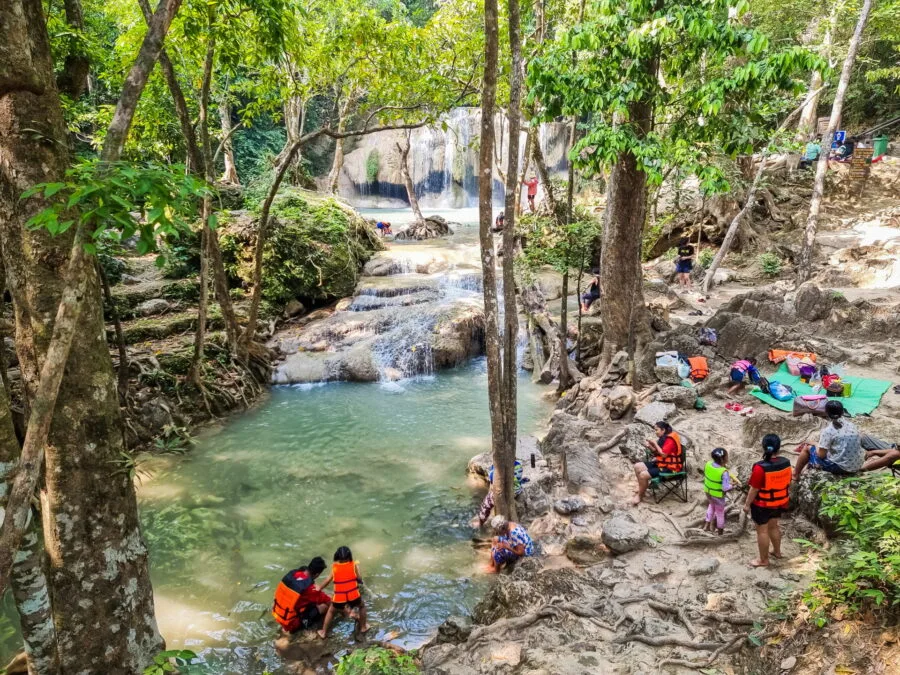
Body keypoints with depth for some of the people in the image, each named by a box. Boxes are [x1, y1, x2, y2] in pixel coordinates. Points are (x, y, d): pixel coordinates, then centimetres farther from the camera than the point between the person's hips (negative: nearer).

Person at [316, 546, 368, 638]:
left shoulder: (334, 567, 5)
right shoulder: (354, 565, 2)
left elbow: (328, 580, 9)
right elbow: (359, 579, -1)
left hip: (339, 597, 1)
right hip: (353, 595, -1)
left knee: (331, 611, 30)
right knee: (362, 606, 32)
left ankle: (324, 632, 32)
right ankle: (363, 627, 36)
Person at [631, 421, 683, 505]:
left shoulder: (670, 440, -19)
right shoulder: (663, 438, 10)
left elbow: (663, 454, -25)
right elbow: (658, 453, 16)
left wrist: (655, 443, -15)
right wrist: (650, 446, -2)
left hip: (669, 468, -10)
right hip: (661, 463, 10)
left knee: (643, 475, -22)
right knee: (638, 467, 3)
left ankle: (640, 496, -4)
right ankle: (642, 487, 13)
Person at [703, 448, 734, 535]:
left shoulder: (708, 464, -15)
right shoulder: (724, 472, -32)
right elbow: (725, 488, -29)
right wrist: (732, 485, -11)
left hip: (708, 492, 5)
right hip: (718, 496, -5)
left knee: (711, 506, 34)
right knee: (720, 512, 19)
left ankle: (707, 524, 35)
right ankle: (720, 531, 38)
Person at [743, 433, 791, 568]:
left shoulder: (760, 468, -29)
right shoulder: (786, 463, -11)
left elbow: (754, 489, -21)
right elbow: (788, 483, 4)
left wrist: (747, 504, -7)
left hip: (762, 505, -6)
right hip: (779, 503, 6)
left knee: (762, 531, 10)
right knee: (774, 526, 26)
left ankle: (763, 560, 23)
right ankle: (777, 551, 45)